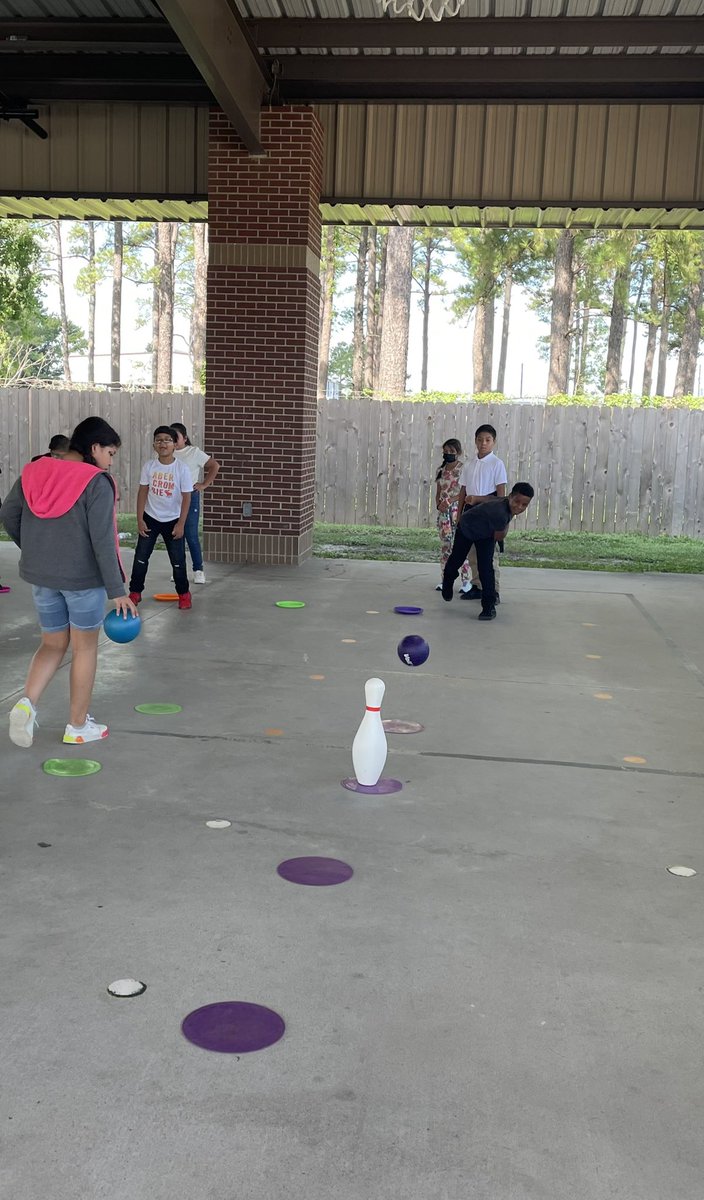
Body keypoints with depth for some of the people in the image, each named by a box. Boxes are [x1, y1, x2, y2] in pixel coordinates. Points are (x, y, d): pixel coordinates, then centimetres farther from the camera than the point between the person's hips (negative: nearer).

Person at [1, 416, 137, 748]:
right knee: (84, 648, 12)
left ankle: (27, 703, -4)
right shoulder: (96, 482, -16)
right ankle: (77, 727, 20)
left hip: (40, 576, 5)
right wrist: (117, 591, -13)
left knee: (52, 644, 20)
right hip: (84, 578, -5)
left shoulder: (35, 472, 2)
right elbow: (103, 541, -19)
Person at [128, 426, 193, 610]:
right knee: (140, 557, 4)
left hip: (172, 520, -2)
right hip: (150, 518, 2)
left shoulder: (182, 469, -12)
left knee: (178, 559, 2)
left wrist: (181, 523, -13)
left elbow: (186, 497, -10)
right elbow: (142, 492, -2)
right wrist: (140, 519, -6)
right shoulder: (149, 466, -6)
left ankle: (183, 594, 18)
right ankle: (135, 592, 16)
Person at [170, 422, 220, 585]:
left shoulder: (194, 452, -2)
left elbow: (215, 466, -1)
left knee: (191, 535, -6)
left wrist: (204, 485, -3)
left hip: (190, 497, -4)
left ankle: (198, 570, 2)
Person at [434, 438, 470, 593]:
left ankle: (466, 580, -5)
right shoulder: (441, 470, 14)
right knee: (444, 544, 6)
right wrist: (438, 504, -3)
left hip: (458, 509, -5)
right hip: (443, 511, 5)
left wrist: (449, 501, -18)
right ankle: (444, 579, 11)